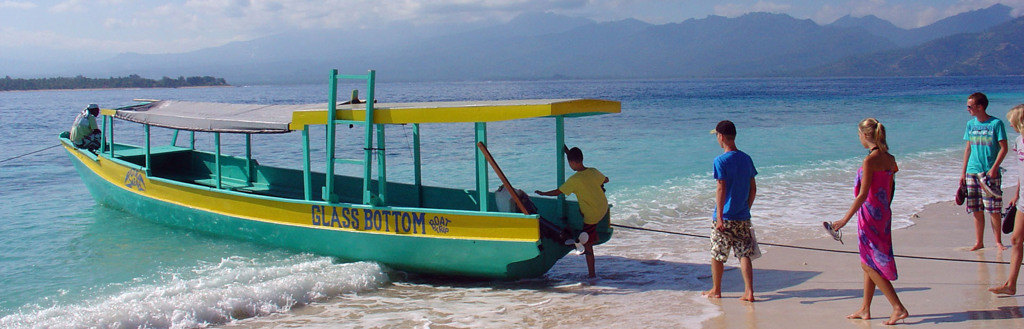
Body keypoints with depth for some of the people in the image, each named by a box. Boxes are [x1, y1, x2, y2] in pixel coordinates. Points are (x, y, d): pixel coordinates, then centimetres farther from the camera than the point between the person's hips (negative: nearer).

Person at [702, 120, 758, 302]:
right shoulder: (746, 158, 6)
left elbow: (721, 189, -17)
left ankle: (716, 291, 21)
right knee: (744, 254, 6)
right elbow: (753, 188, 10)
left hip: (725, 218, -5)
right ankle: (749, 292, -2)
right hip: (743, 217, 5)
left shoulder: (721, 160, -12)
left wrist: (719, 216, -16)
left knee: (717, 255, 9)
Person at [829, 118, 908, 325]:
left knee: (869, 265, 0)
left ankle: (898, 307, -2)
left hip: (870, 215, -9)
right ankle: (865, 309, 24)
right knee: (868, 264, 16)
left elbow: (863, 195, -20)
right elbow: (890, 190, 13)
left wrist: (845, 219, -17)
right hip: (883, 215, 9)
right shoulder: (889, 159, 6)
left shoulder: (870, 161, -18)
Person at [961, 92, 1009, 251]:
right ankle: (979, 242, 14)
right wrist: (963, 172, 12)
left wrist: (994, 168, -16)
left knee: (994, 209, -2)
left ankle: (998, 241, 11)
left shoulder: (996, 123, -6)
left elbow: (1003, 148, -7)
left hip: (990, 173, -4)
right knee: (976, 210, 6)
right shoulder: (971, 124, 9)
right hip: (972, 172, 5)